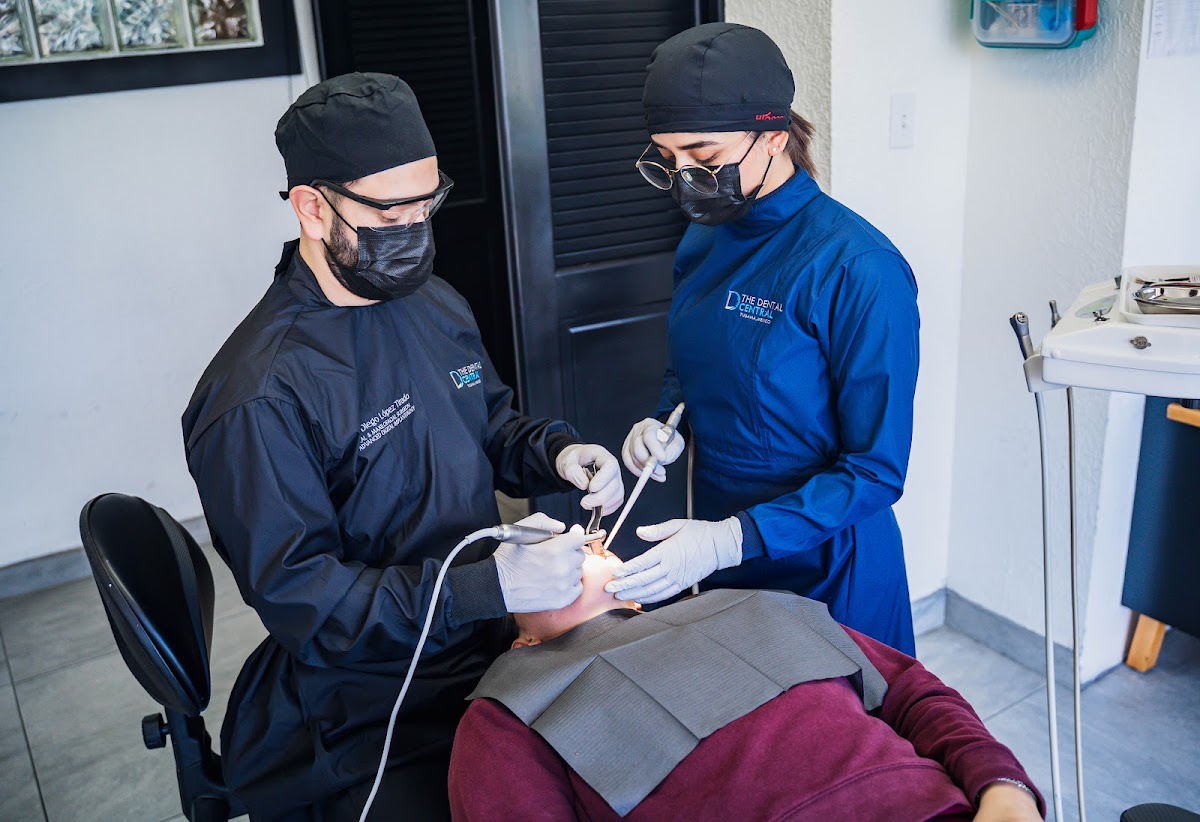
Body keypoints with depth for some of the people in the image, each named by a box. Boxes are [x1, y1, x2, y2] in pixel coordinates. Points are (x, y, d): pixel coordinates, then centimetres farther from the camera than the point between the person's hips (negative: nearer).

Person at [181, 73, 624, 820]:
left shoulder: (435, 303, 2)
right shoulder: (259, 397, -22)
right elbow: (298, 597, -21)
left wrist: (556, 452, -7)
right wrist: (490, 585, -31)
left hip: (485, 648, 7)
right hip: (369, 718, -6)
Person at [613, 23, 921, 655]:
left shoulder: (858, 269, -23)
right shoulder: (704, 237, -1)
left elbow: (877, 469, -20)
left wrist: (732, 540, -28)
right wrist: (665, 426, -7)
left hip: (822, 576, -6)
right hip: (715, 558, 6)